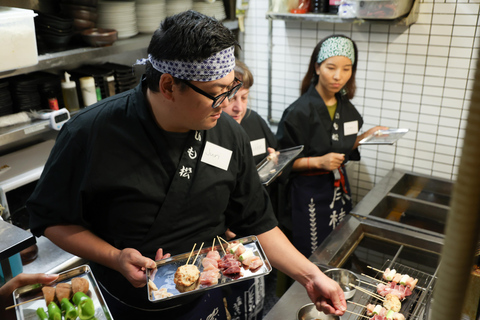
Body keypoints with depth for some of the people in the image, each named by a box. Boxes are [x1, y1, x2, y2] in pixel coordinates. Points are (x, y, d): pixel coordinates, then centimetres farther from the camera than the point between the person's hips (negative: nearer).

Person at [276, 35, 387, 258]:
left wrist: (365, 136, 3)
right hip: (309, 193, -6)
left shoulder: (347, 108, 5)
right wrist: (318, 162, -22)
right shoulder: (299, 111, -16)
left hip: (339, 189, 7)